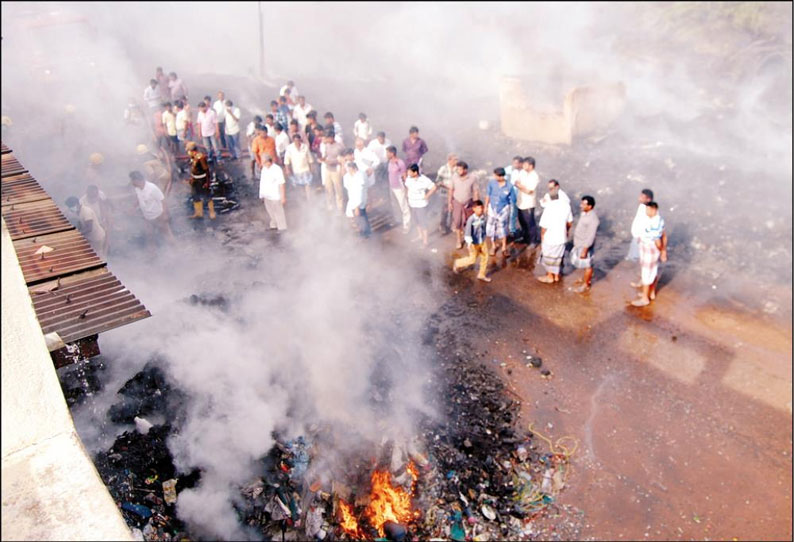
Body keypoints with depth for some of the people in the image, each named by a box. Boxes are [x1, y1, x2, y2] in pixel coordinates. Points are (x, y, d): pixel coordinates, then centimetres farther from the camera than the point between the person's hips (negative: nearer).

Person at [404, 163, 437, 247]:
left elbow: (434, 187, -21)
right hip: (412, 204, 6)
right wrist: (408, 198, 8)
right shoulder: (408, 178, -8)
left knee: (422, 222, 6)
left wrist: (427, 196, -17)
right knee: (416, 221, 22)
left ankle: (425, 240, 20)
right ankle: (420, 235, 43)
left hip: (421, 205, -6)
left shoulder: (424, 180, -24)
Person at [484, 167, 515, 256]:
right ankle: (493, 246, 34)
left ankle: (504, 247, 33)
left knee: (503, 228, 14)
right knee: (491, 228, 12)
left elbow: (511, 200, -9)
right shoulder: (492, 183, -17)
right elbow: (488, 195, -3)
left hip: (503, 209, -2)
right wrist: (486, 206, 4)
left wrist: (510, 212, -4)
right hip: (492, 208, 2)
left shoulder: (509, 187, -21)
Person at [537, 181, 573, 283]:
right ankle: (556, 275, 38)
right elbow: (569, 222, 2)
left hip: (550, 238, -5)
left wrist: (542, 239, -4)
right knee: (558, 256, 23)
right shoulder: (566, 205, -10)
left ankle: (550, 276, 32)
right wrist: (566, 231, 21)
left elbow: (544, 227, -19)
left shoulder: (549, 208, -25)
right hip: (561, 237, 5)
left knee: (549, 258, 17)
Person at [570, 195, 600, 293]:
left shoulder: (592, 218, -28)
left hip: (585, 245, -9)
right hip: (579, 243, 9)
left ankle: (586, 284, 26)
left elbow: (591, 236, -26)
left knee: (587, 265, 9)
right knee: (582, 263, 25)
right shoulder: (584, 213, -1)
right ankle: (586, 278, 45)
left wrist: (585, 250, -24)